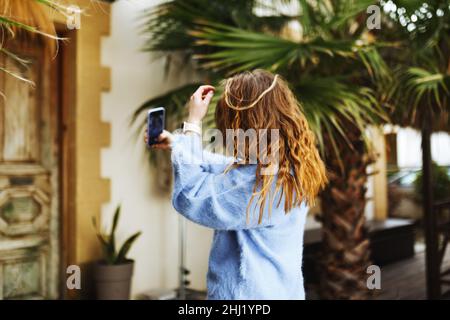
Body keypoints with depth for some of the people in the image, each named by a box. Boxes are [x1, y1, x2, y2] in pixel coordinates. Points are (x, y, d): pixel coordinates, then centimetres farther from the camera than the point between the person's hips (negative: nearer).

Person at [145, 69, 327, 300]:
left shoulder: (261, 182, -29)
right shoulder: (290, 167, -1)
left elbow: (188, 198, -24)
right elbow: (228, 168, 15)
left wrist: (193, 123, -19)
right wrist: (177, 143, 23)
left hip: (249, 293, -8)